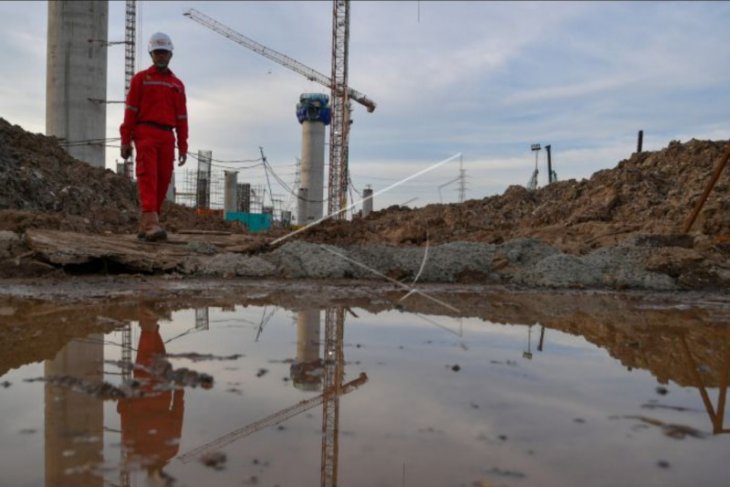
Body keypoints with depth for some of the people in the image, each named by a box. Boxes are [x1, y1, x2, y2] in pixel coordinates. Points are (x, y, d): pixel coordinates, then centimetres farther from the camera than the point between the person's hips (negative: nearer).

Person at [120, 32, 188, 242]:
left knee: (163, 180, 0)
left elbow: (181, 118, 15)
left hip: (167, 137, 4)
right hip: (145, 133, -4)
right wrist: (125, 140, -5)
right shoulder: (140, 78, 9)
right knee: (148, 177, -16)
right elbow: (130, 110, 3)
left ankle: (144, 225, 9)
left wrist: (182, 146, 9)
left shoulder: (178, 85, 18)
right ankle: (151, 224, -26)